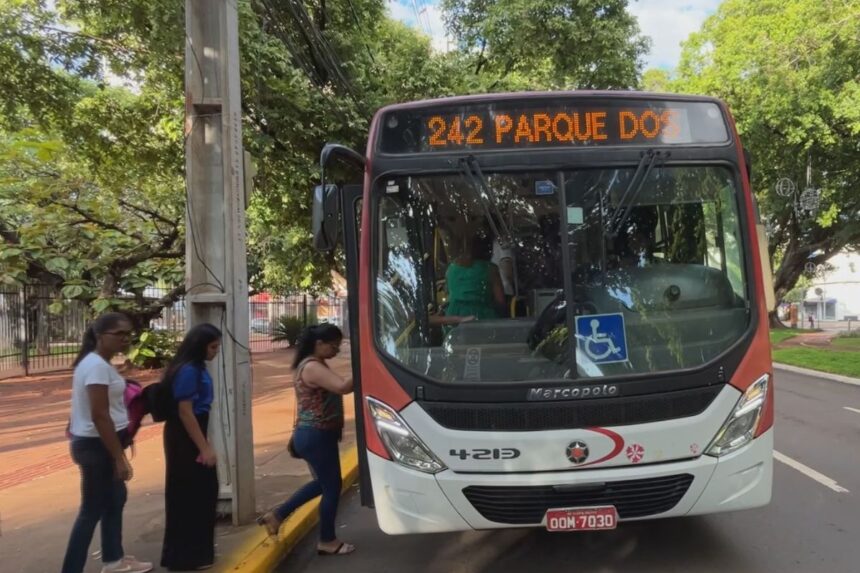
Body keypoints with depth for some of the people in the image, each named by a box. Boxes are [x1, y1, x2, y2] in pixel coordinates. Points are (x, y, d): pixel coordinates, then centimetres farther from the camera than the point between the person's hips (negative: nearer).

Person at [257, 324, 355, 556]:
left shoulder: (314, 365, 13)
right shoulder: (313, 367, -21)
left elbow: (335, 389, 12)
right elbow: (343, 386, -33)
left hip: (314, 435, 11)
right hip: (316, 437, -11)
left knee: (323, 483, 23)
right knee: (332, 487, 3)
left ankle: (276, 515, 30)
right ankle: (327, 541, 19)